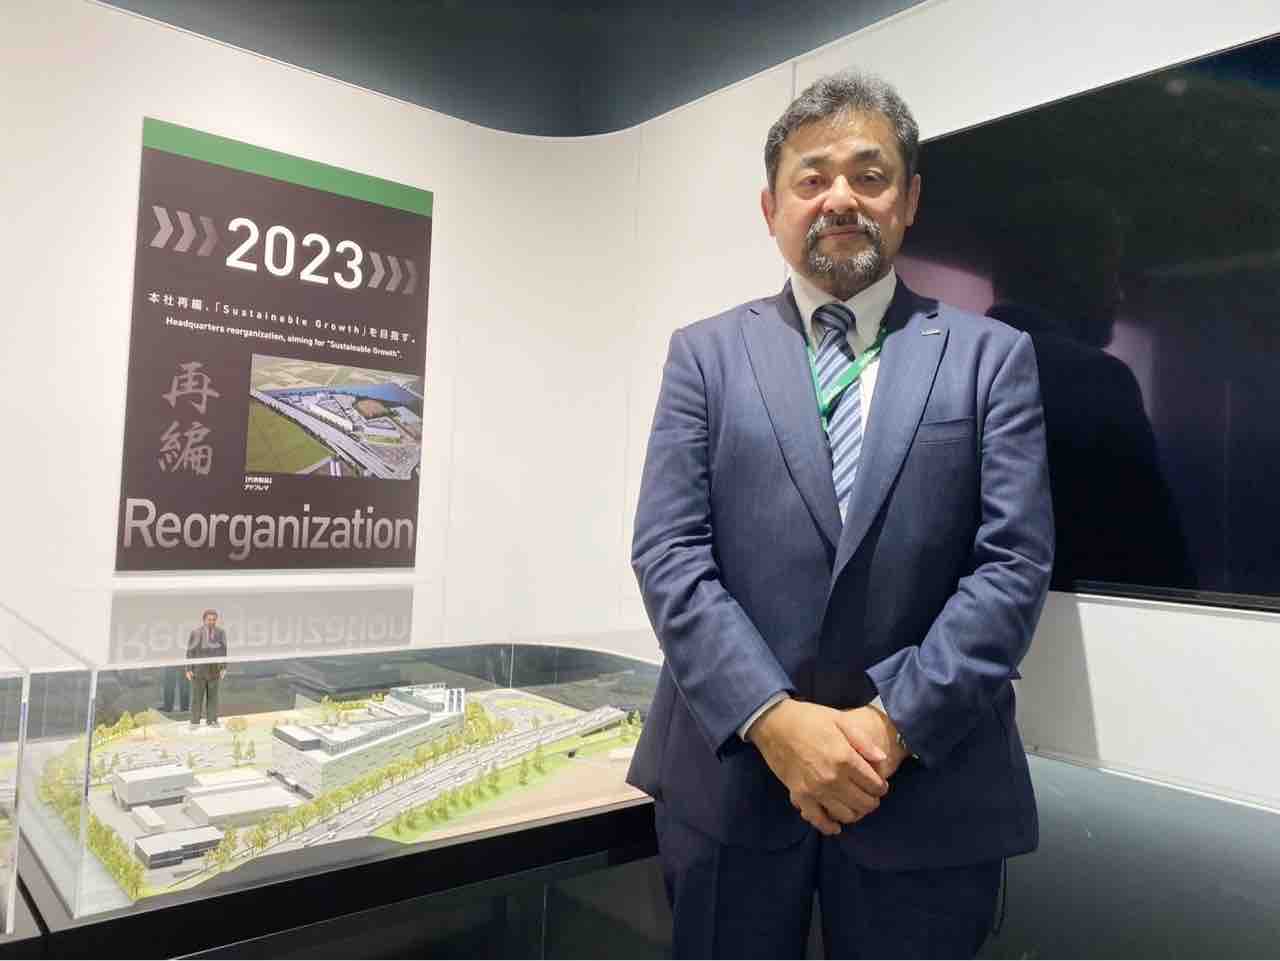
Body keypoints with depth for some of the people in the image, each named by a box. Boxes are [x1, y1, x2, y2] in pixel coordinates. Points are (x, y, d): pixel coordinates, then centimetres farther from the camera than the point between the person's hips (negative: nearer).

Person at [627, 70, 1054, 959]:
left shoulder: (993, 357, 3)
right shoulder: (706, 353, 4)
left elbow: (1014, 563, -5)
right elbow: (669, 554, -5)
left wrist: (895, 723, -14)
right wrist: (775, 718, -15)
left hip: (931, 789, 0)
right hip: (731, 773, 1)